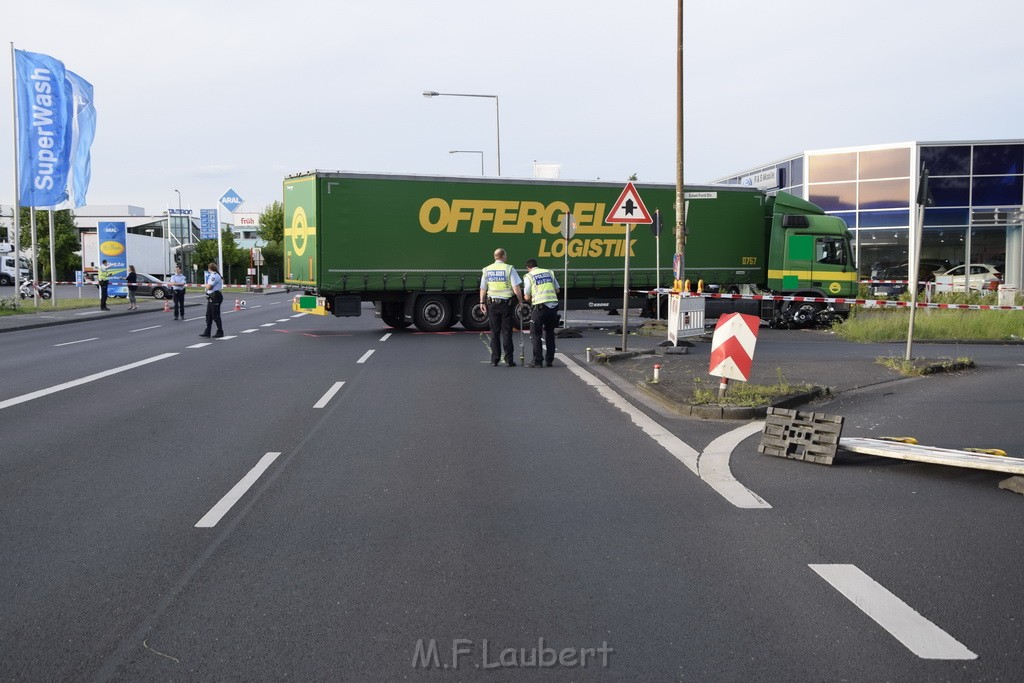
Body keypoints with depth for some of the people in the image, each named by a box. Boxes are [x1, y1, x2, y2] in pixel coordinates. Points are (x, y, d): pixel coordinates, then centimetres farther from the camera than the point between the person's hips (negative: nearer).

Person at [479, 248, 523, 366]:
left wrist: (482, 302, 19)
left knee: (494, 332, 9)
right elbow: (516, 288, -10)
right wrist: (520, 300, 3)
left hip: (492, 303, 3)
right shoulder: (509, 269, -6)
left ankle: (494, 359, 8)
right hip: (505, 302, -3)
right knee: (506, 332, 2)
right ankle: (508, 359, 0)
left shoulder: (487, 270, 6)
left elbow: (483, 289, 9)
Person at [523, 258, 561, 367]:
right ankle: (550, 361, 17)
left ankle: (538, 361, 2)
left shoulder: (529, 276, 0)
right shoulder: (549, 272, 13)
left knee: (536, 335, 5)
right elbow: (557, 290, 17)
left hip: (540, 306, -4)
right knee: (550, 334, 16)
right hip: (553, 304, 5)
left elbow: (527, 297, -1)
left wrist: (528, 298, 20)